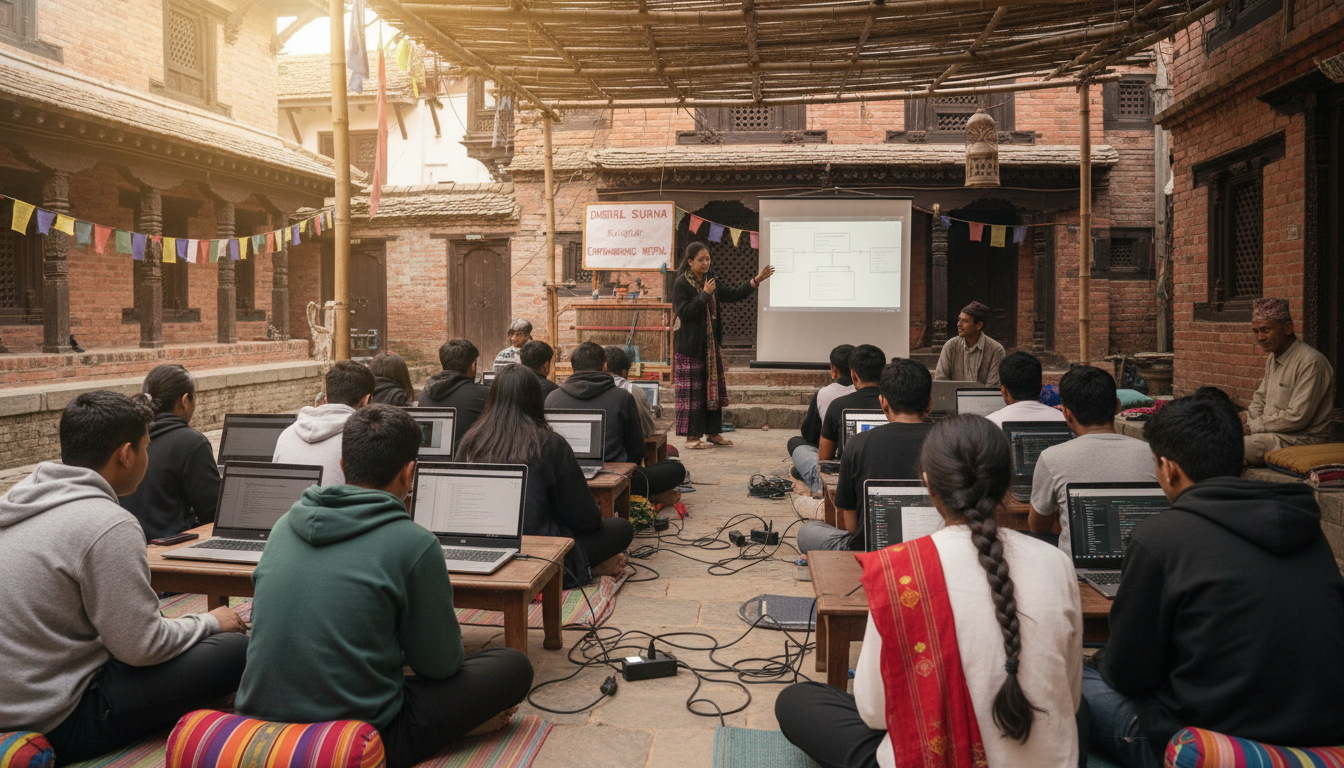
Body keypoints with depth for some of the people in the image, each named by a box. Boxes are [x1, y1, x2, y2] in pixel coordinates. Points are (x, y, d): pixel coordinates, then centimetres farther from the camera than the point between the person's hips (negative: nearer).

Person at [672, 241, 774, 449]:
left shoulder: (711, 282, 13)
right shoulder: (681, 283, -9)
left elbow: (733, 295, 17)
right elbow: (684, 312, -17)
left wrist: (756, 280, 11)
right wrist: (704, 295, -17)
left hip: (711, 344, 7)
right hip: (690, 346, -7)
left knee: (713, 388, 9)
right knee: (692, 390, -6)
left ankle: (712, 432, 19)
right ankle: (692, 436, 0)